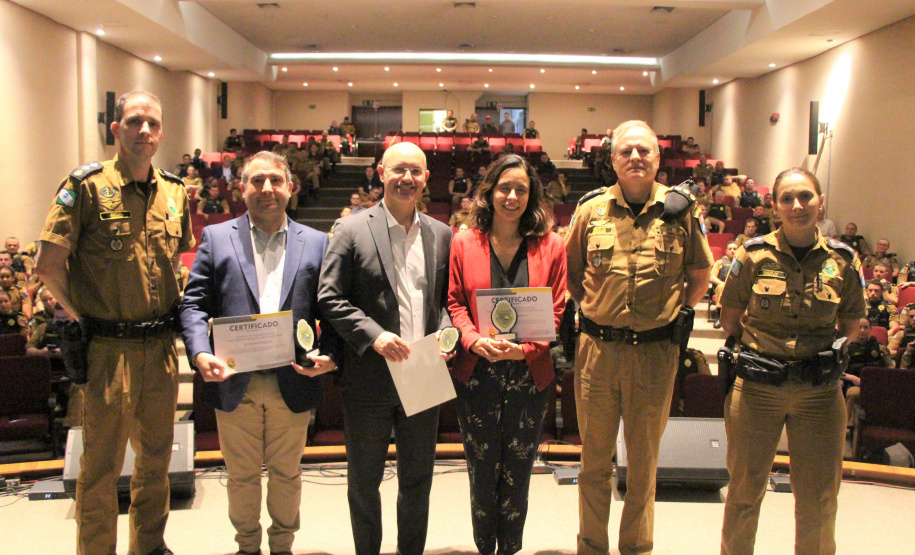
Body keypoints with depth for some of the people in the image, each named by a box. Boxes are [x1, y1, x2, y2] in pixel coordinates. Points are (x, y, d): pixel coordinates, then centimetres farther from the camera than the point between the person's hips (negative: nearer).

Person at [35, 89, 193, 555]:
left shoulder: (175, 192, 7)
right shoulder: (87, 185, -9)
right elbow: (49, 266, -10)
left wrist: (169, 318, 10)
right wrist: (83, 321, -7)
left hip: (161, 347, 5)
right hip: (108, 349, -5)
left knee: (156, 456, 17)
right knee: (101, 466, 7)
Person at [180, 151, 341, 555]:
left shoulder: (316, 242, 7)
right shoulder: (216, 237, 5)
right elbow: (193, 304, 0)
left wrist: (329, 355, -13)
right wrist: (200, 354, -16)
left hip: (293, 383, 1)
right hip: (235, 383, 0)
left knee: (286, 473, 15)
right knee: (241, 476, 14)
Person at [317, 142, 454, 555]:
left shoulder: (441, 234, 7)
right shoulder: (351, 230, -4)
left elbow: (448, 298, 13)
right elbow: (329, 298, -8)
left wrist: (445, 334, -6)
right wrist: (373, 335, -19)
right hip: (370, 379, -3)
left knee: (417, 480, 16)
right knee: (364, 481, 13)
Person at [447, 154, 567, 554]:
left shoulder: (551, 246, 1)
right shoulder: (463, 243, 2)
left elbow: (556, 310, 0)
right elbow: (455, 302, 3)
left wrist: (525, 348, -15)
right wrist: (475, 341, -15)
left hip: (529, 375, 0)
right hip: (477, 374, 0)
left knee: (517, 474, 10)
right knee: (482, 472, 9)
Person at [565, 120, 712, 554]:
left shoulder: (681, 211, -1)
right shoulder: (591, 210, 0)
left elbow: (700, 277, 11)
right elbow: (570, 271, 12)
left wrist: (672, 314, 3)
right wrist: (591, 309, 4)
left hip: (655, 352, 0)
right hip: (597, 349, 1)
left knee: (644, 461, 13)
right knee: (595, 459, 12)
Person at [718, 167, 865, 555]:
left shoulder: (842, 260, 0)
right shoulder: (754, 255, -4)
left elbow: (851, 326, 12)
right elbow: (729, 318, 6)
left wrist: (831, 355, 2)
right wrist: (758, 347, 1)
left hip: (820, 391, 1)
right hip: (756, 387, -1)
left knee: (819, 497, 10)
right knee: (746, 487, 10)